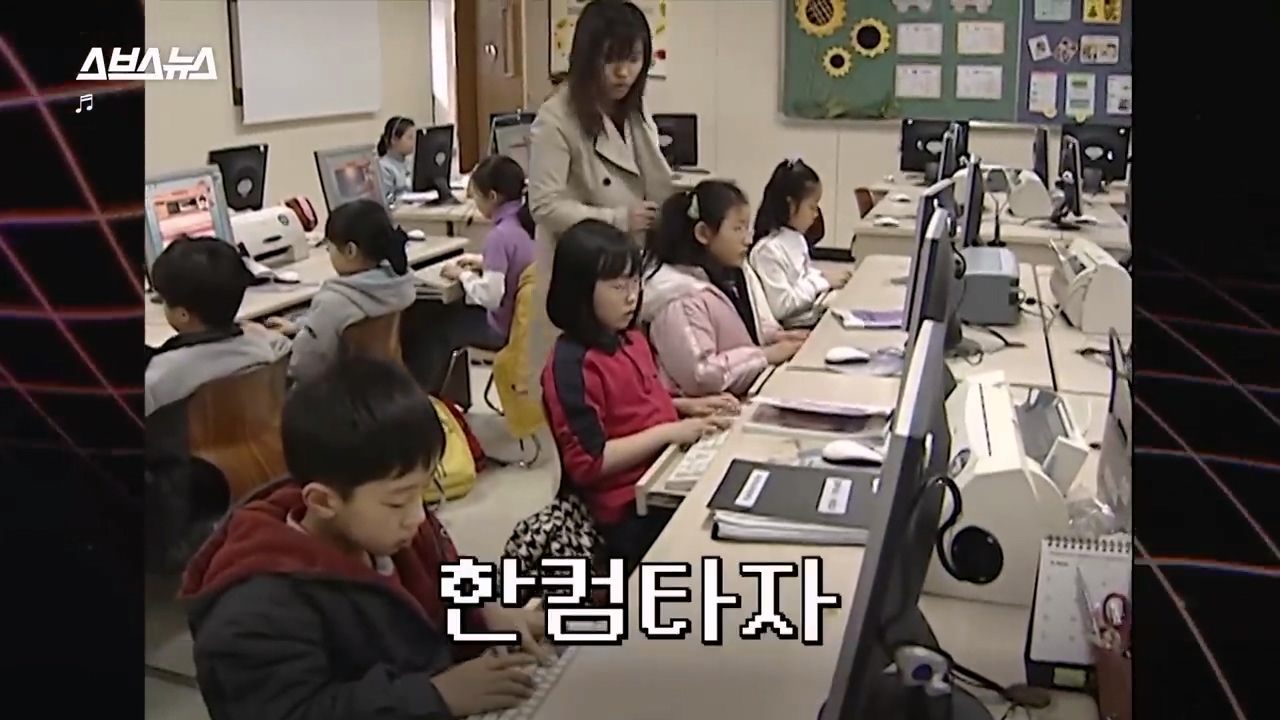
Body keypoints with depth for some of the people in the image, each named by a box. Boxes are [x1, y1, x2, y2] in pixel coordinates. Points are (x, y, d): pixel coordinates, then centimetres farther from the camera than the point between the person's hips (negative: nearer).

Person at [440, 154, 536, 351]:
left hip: (506, 328, -8)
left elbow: (490, 297, -26)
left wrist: (463, 274, -11)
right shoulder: (525, 222, -2)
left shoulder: (499, 235, -25)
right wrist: (485, 263, 10)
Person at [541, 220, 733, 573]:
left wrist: (687, 406, 6)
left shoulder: (630, 339, 9)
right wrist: (669, 432, -19)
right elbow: (589, 463, -20)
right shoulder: (573, 366, -18)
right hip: (630, 510, -8)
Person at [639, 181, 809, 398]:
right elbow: (698, 375, -24)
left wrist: (776, 337, 0)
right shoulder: (682, 299, -20)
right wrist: (765, 355, -18)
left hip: (751, 392, 9)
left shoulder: (738, 274, 9)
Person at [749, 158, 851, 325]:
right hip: (795, 326, -9)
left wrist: (826, 278, 5)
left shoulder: (796, 239, 11)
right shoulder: (769, 250, -18)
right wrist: (822, 281, -16)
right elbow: (781, 306, -22)